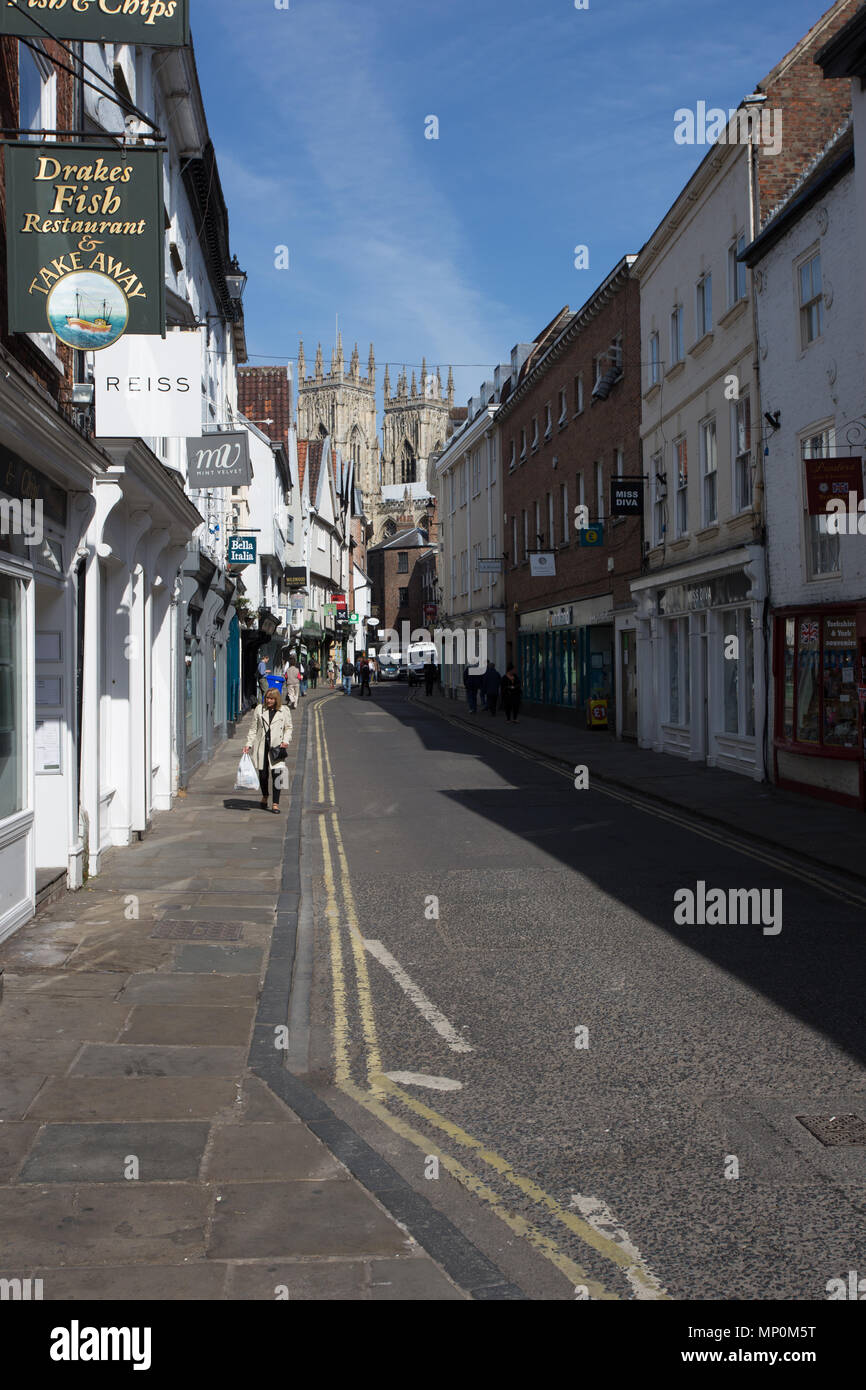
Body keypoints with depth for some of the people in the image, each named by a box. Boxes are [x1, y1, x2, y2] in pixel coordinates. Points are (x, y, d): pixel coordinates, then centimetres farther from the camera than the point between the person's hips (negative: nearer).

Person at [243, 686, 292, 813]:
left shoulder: (284, 711, 4)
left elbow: (288, 728, 11)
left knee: (276, 774, -11)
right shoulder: (259, 709, 7)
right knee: (262, 774, 8)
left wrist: (286, 741, -6)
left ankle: (275, 804, -5)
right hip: (261, 746, 2)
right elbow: (253, 728, 10)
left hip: (276, 746, -2)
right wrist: (248, 744, 2)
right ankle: (264, 796, 37)